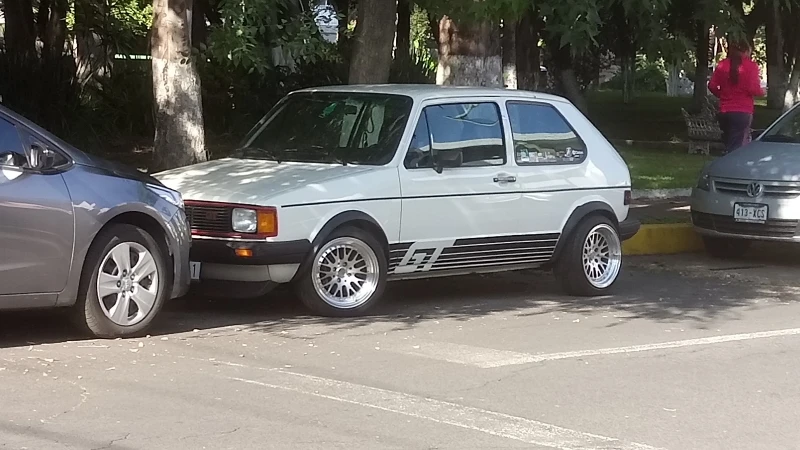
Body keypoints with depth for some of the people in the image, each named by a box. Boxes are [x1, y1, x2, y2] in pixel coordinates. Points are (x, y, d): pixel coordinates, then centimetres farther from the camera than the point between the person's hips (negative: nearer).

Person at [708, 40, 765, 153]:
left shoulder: (722, 65, 7)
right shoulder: (750, 65, -5)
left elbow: (712, 86, 5)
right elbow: (754, 89, -13)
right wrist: (762, 92, 7)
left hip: (724, 111, 5)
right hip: (743, 112, -5)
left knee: (728, 145, 14)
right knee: (736, 148, -5)